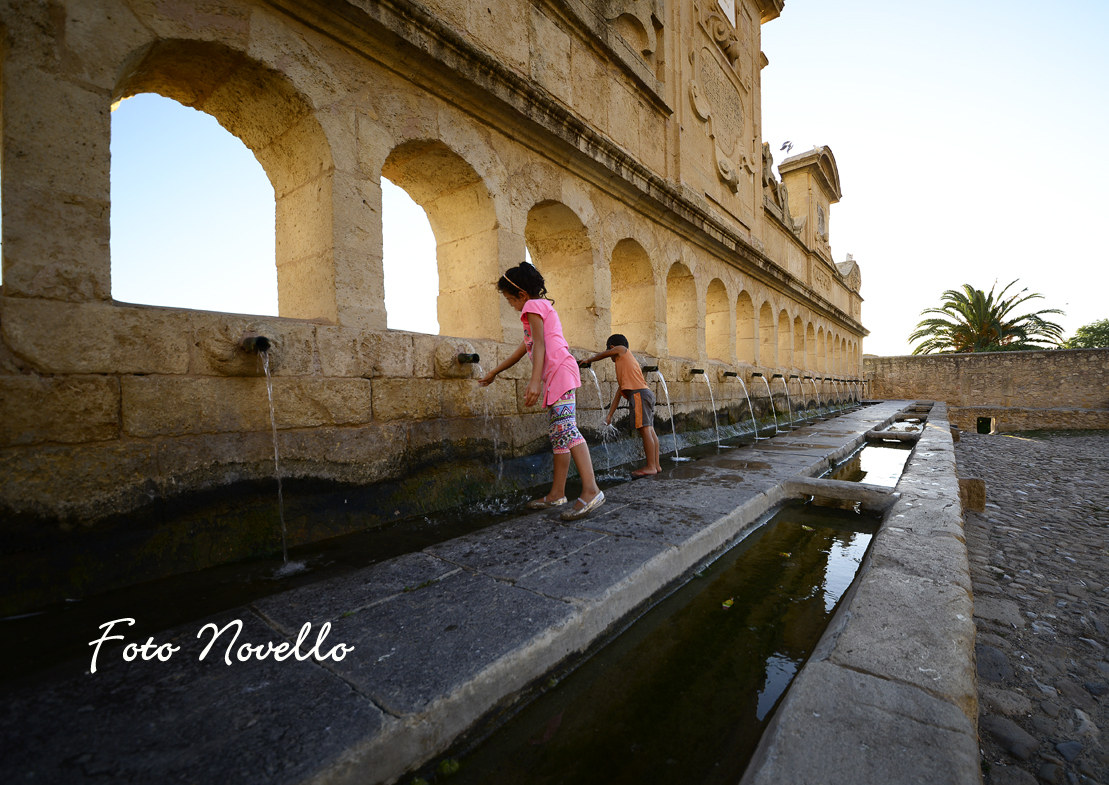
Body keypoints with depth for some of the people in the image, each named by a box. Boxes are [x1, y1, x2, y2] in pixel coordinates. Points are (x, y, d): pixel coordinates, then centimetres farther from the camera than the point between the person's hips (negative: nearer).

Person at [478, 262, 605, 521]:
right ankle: (557, 493, 12)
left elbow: (539, 345, -13)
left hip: (559, 369, -10)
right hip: (556, 374, 10)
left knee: (566, 428, -20)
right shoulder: (544, 307, 31)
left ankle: (591, 490, -26)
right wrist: (494, 373, 40)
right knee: (558, 432, 8)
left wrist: (534, 381, -24)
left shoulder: (533, 306, 2)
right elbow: (523, 349, 35)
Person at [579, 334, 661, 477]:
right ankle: (656, 465, 14)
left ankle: (651, 467, -8)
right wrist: (609, 415, 27)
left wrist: (588, 361, 40)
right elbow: (619, 392, 28)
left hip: (638, 393, -9)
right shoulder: (622, 367, 31)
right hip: (645, 394, 9)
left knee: (645, 430, -9)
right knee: (649, 430, 9)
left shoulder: (621, 349, 10)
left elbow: (601, 355, 21)